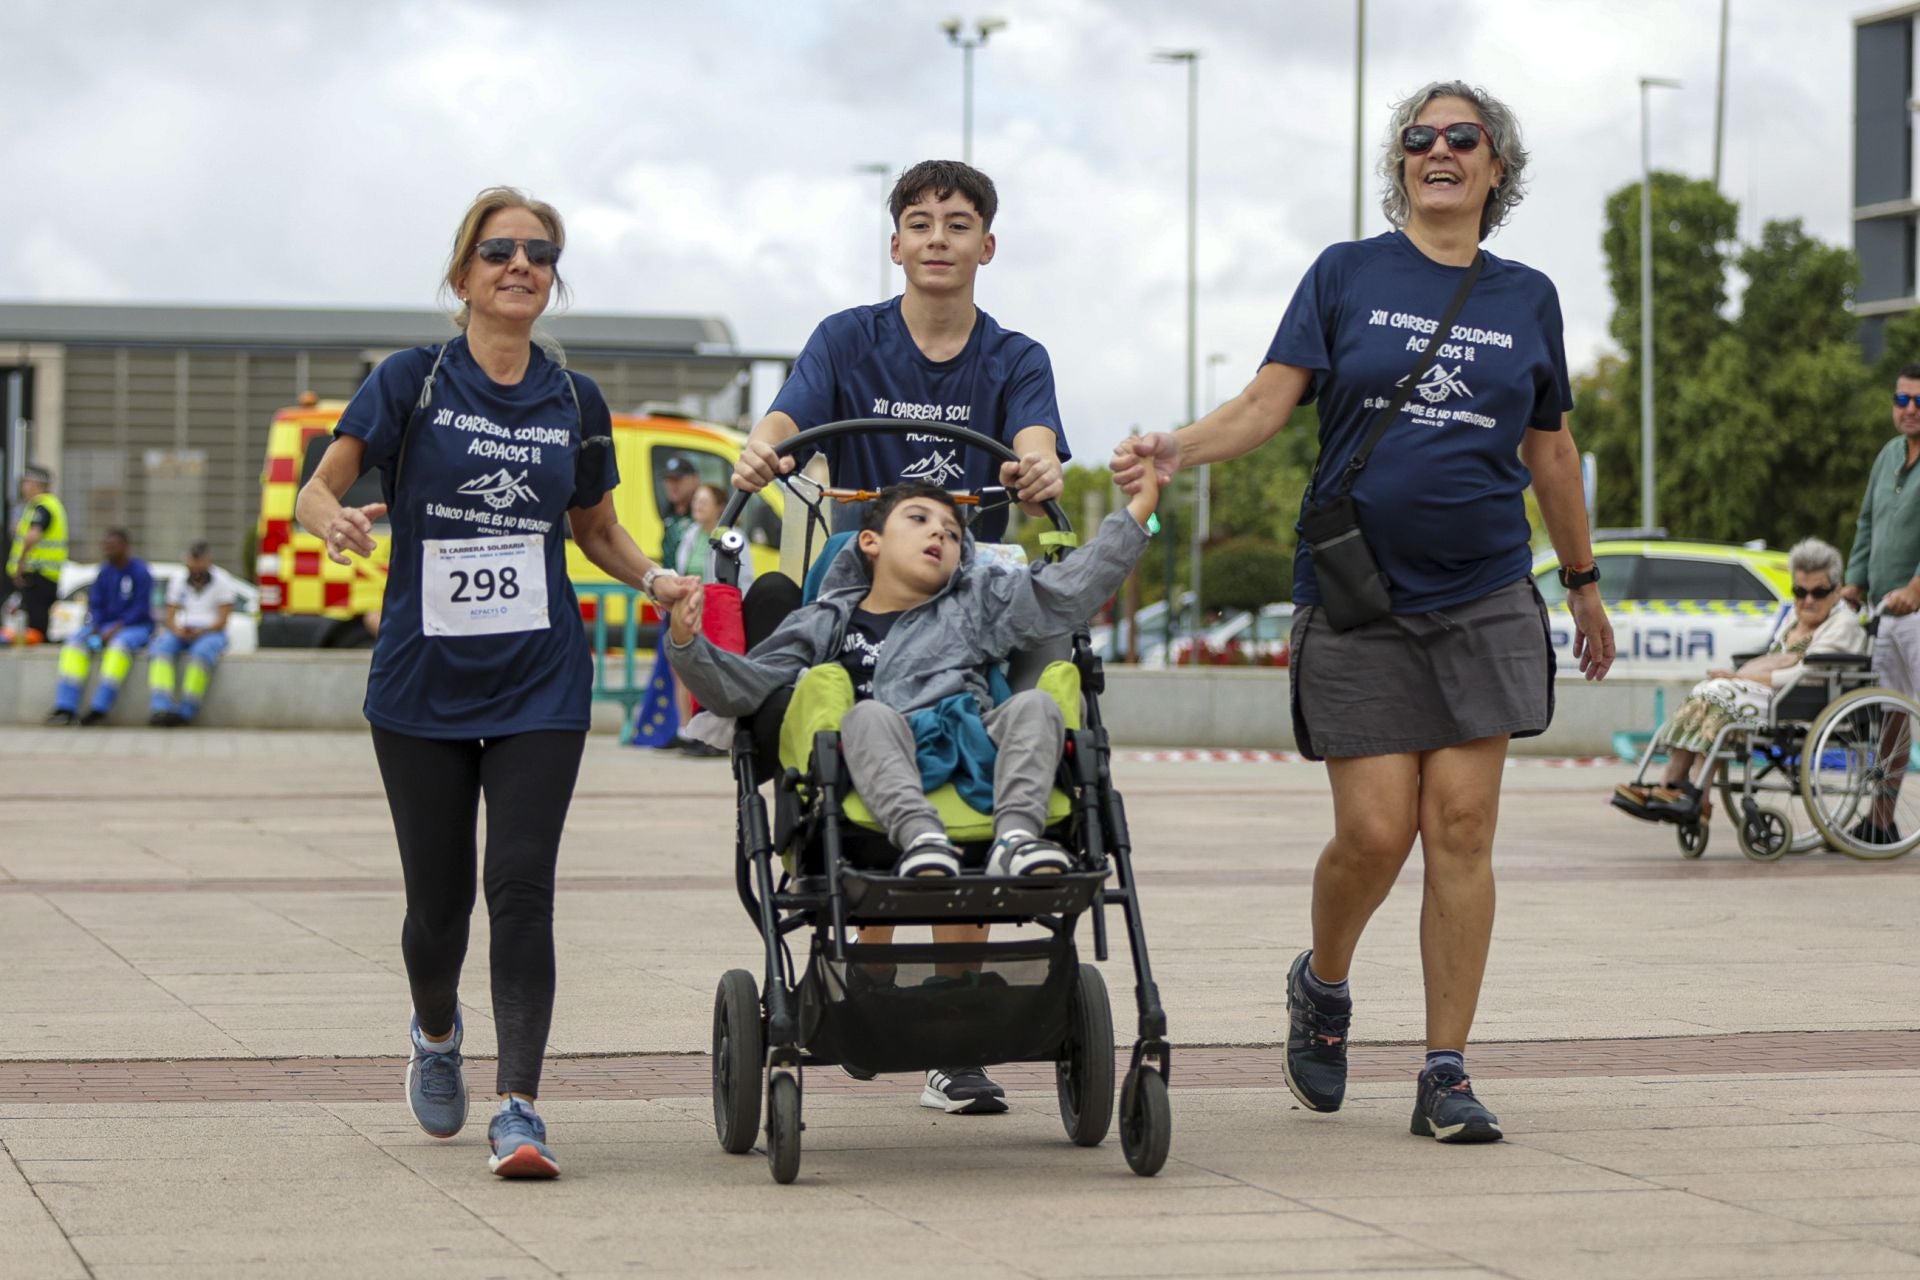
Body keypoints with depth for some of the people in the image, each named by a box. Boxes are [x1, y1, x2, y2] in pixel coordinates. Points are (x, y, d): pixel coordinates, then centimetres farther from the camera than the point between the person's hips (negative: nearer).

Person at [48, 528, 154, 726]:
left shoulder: (140, 572, -7)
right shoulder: (104, 572, 10)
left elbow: (140, 609, -13)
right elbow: (95, 605, 9)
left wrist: (115, 630, -20)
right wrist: (95, 629, -9)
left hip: (136, 627, -6)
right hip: (105, 626, 6)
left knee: (120, 644, -38)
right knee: (75, 641, -19)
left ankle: (100, 707, -42)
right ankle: (65, 708, -29)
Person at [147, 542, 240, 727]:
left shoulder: (222, 582, -1)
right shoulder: (178, 582, 12)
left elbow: (222, 621, -6)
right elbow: (170, 616, 8)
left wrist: (199, 632, -21)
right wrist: (177, 629, -16)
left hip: (210, 633, -3)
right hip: (181, 632, 3)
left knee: (201, 653, -38)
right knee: (162, 648, -30)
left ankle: (185, 711, -40)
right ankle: (160, 708, -44)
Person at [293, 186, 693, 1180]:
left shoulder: (574, 402, 7)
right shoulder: (412, 382, -2)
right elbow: (315, 492, -5)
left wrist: (656, 580, 2)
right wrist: (335, 522, -29)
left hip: (539, 686, 1)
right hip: (421, 685, -1)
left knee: (522, 888, -11)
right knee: (438, 900, 7)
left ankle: (518, 1108, -11)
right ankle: (436, 1034, 39)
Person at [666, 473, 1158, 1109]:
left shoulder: (975, 607, 30)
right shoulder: (829, 622, 23)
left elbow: (1072, 587, 24)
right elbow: (744, 686, 14)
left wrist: (1139, 508, 18)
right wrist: (688, 646, -4)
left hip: (975, 759, 2)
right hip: (887, 781, -2)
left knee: (1034, 706, -22)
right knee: (868, 715, -32)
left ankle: (1016, 833, -44)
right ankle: (921, 839, -55)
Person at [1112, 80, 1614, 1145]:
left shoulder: (1527, 298, 10)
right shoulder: (1347, 275, 3)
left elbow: (1549, 451, 19)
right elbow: (1269, 400, -5)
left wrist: (1585, 582, 25)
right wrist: (1177, 450, -23)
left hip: (1484, 599, 2)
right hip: (1358, 598, -2)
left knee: (1461, 828, -4)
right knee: (1376, 830, -7)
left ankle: (1445, 1075, 2)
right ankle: (1321, 987, 24)